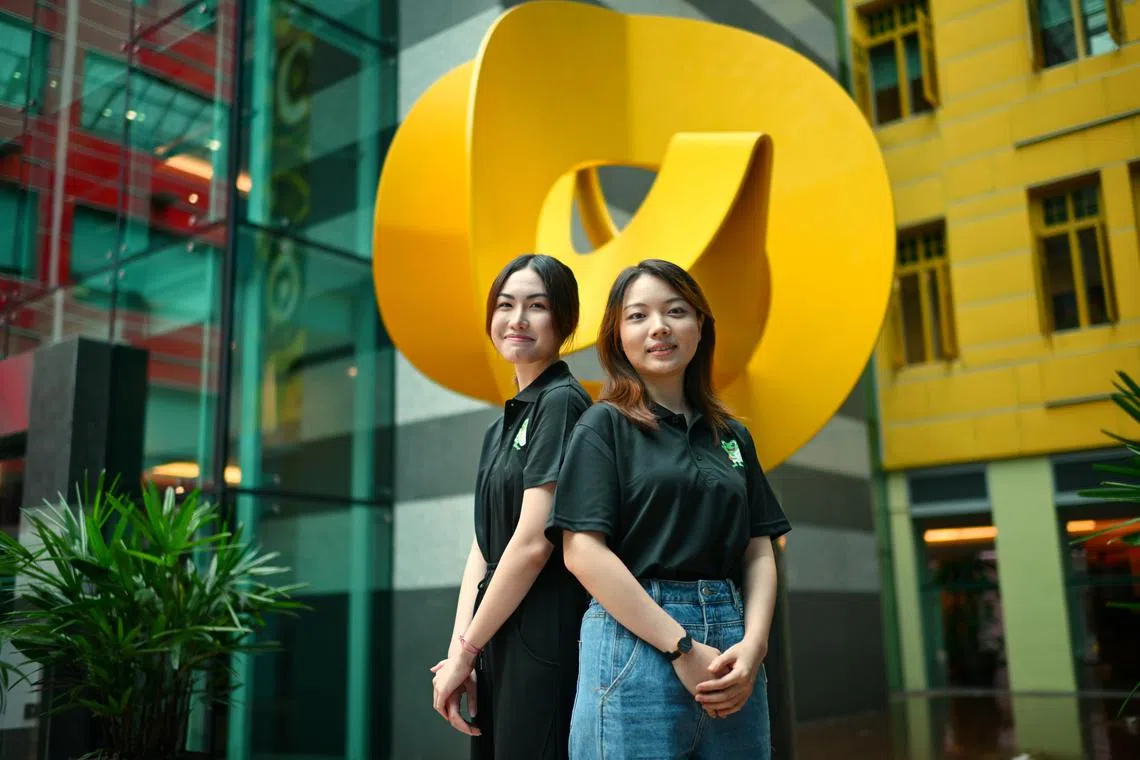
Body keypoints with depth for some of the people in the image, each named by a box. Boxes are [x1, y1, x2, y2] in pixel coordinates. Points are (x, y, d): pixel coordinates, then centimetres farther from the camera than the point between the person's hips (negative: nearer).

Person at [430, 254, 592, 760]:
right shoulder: (500, 428, 16)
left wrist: (466, 650, -9)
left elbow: (534, 543, -16)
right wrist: (459, 649, 0)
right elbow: (482, 549, 11)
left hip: (545, 644, -8)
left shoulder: (561, 403, -10)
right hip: (499, 644, 8)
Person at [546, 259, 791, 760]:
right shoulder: (603, 426, 0)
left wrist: (753, 645, -7)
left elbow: (759, 552, 11)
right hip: (634, 639, -5)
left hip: (729, 652, 5)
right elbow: (583, 551, -10)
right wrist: (682, 647, -14)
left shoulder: (732, 436, 14)